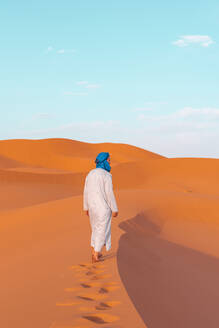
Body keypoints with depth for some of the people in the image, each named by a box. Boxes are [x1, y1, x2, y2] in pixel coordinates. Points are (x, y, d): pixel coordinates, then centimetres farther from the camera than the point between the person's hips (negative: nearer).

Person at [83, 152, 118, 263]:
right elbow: (109, 194, -18)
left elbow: (86, 192, 10)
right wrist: (115, 209, -10)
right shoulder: (106, 176, -16)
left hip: (93, 206, 7)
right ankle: (95, 257, 7)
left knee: (96, 228, 23)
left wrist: (86, 208, 20)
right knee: (102, 231, 5)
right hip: (104, 207, -7)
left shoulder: (90, 174, 6)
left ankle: (94, 253, 28)